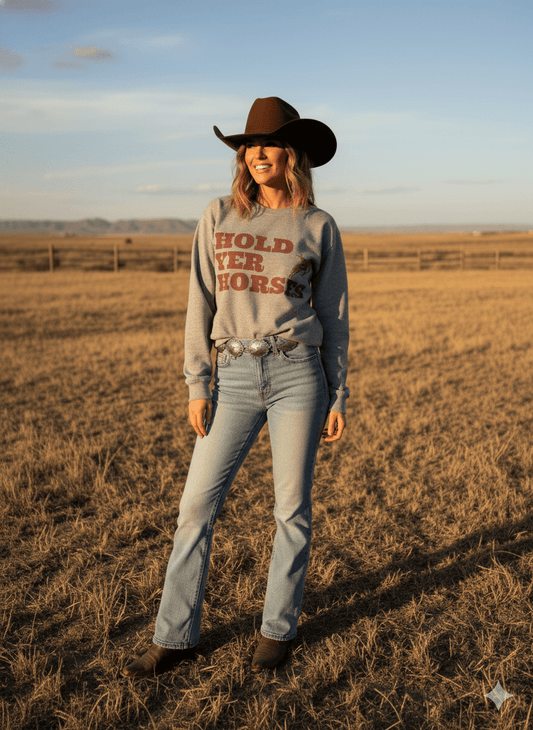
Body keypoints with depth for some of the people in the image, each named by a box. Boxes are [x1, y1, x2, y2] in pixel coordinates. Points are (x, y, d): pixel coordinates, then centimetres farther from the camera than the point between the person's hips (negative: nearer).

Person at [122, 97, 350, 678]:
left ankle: (278, 628, 25)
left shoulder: (319, 227, 3)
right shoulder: (219, 216, 6)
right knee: (197, 504, 1)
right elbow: (200, 305, 5)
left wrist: (338, 397, 4)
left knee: (292, 507, 6)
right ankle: (175, 636, 15)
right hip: (235, 378, 2)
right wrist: (196, 385, 0)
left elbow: (334, 318, 7)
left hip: (297, 374, -1)